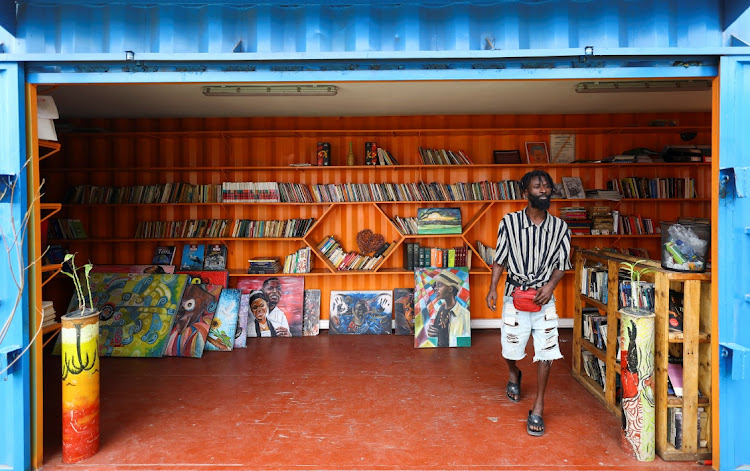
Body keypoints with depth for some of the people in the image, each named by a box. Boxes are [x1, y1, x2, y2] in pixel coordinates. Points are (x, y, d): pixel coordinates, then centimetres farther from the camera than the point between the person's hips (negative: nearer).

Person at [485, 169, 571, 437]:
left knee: (545, 352, -3)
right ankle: (514, 374, 47)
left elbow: (562, 264, 5)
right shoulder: (509, 222, -6)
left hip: (544, 297, 1)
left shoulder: (559, 227, -1)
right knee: (511, 347, 10)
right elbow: (500, 259, 0)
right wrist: (492, 288, -9)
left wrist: (550, 285, -12)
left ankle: (538, 408, 10)